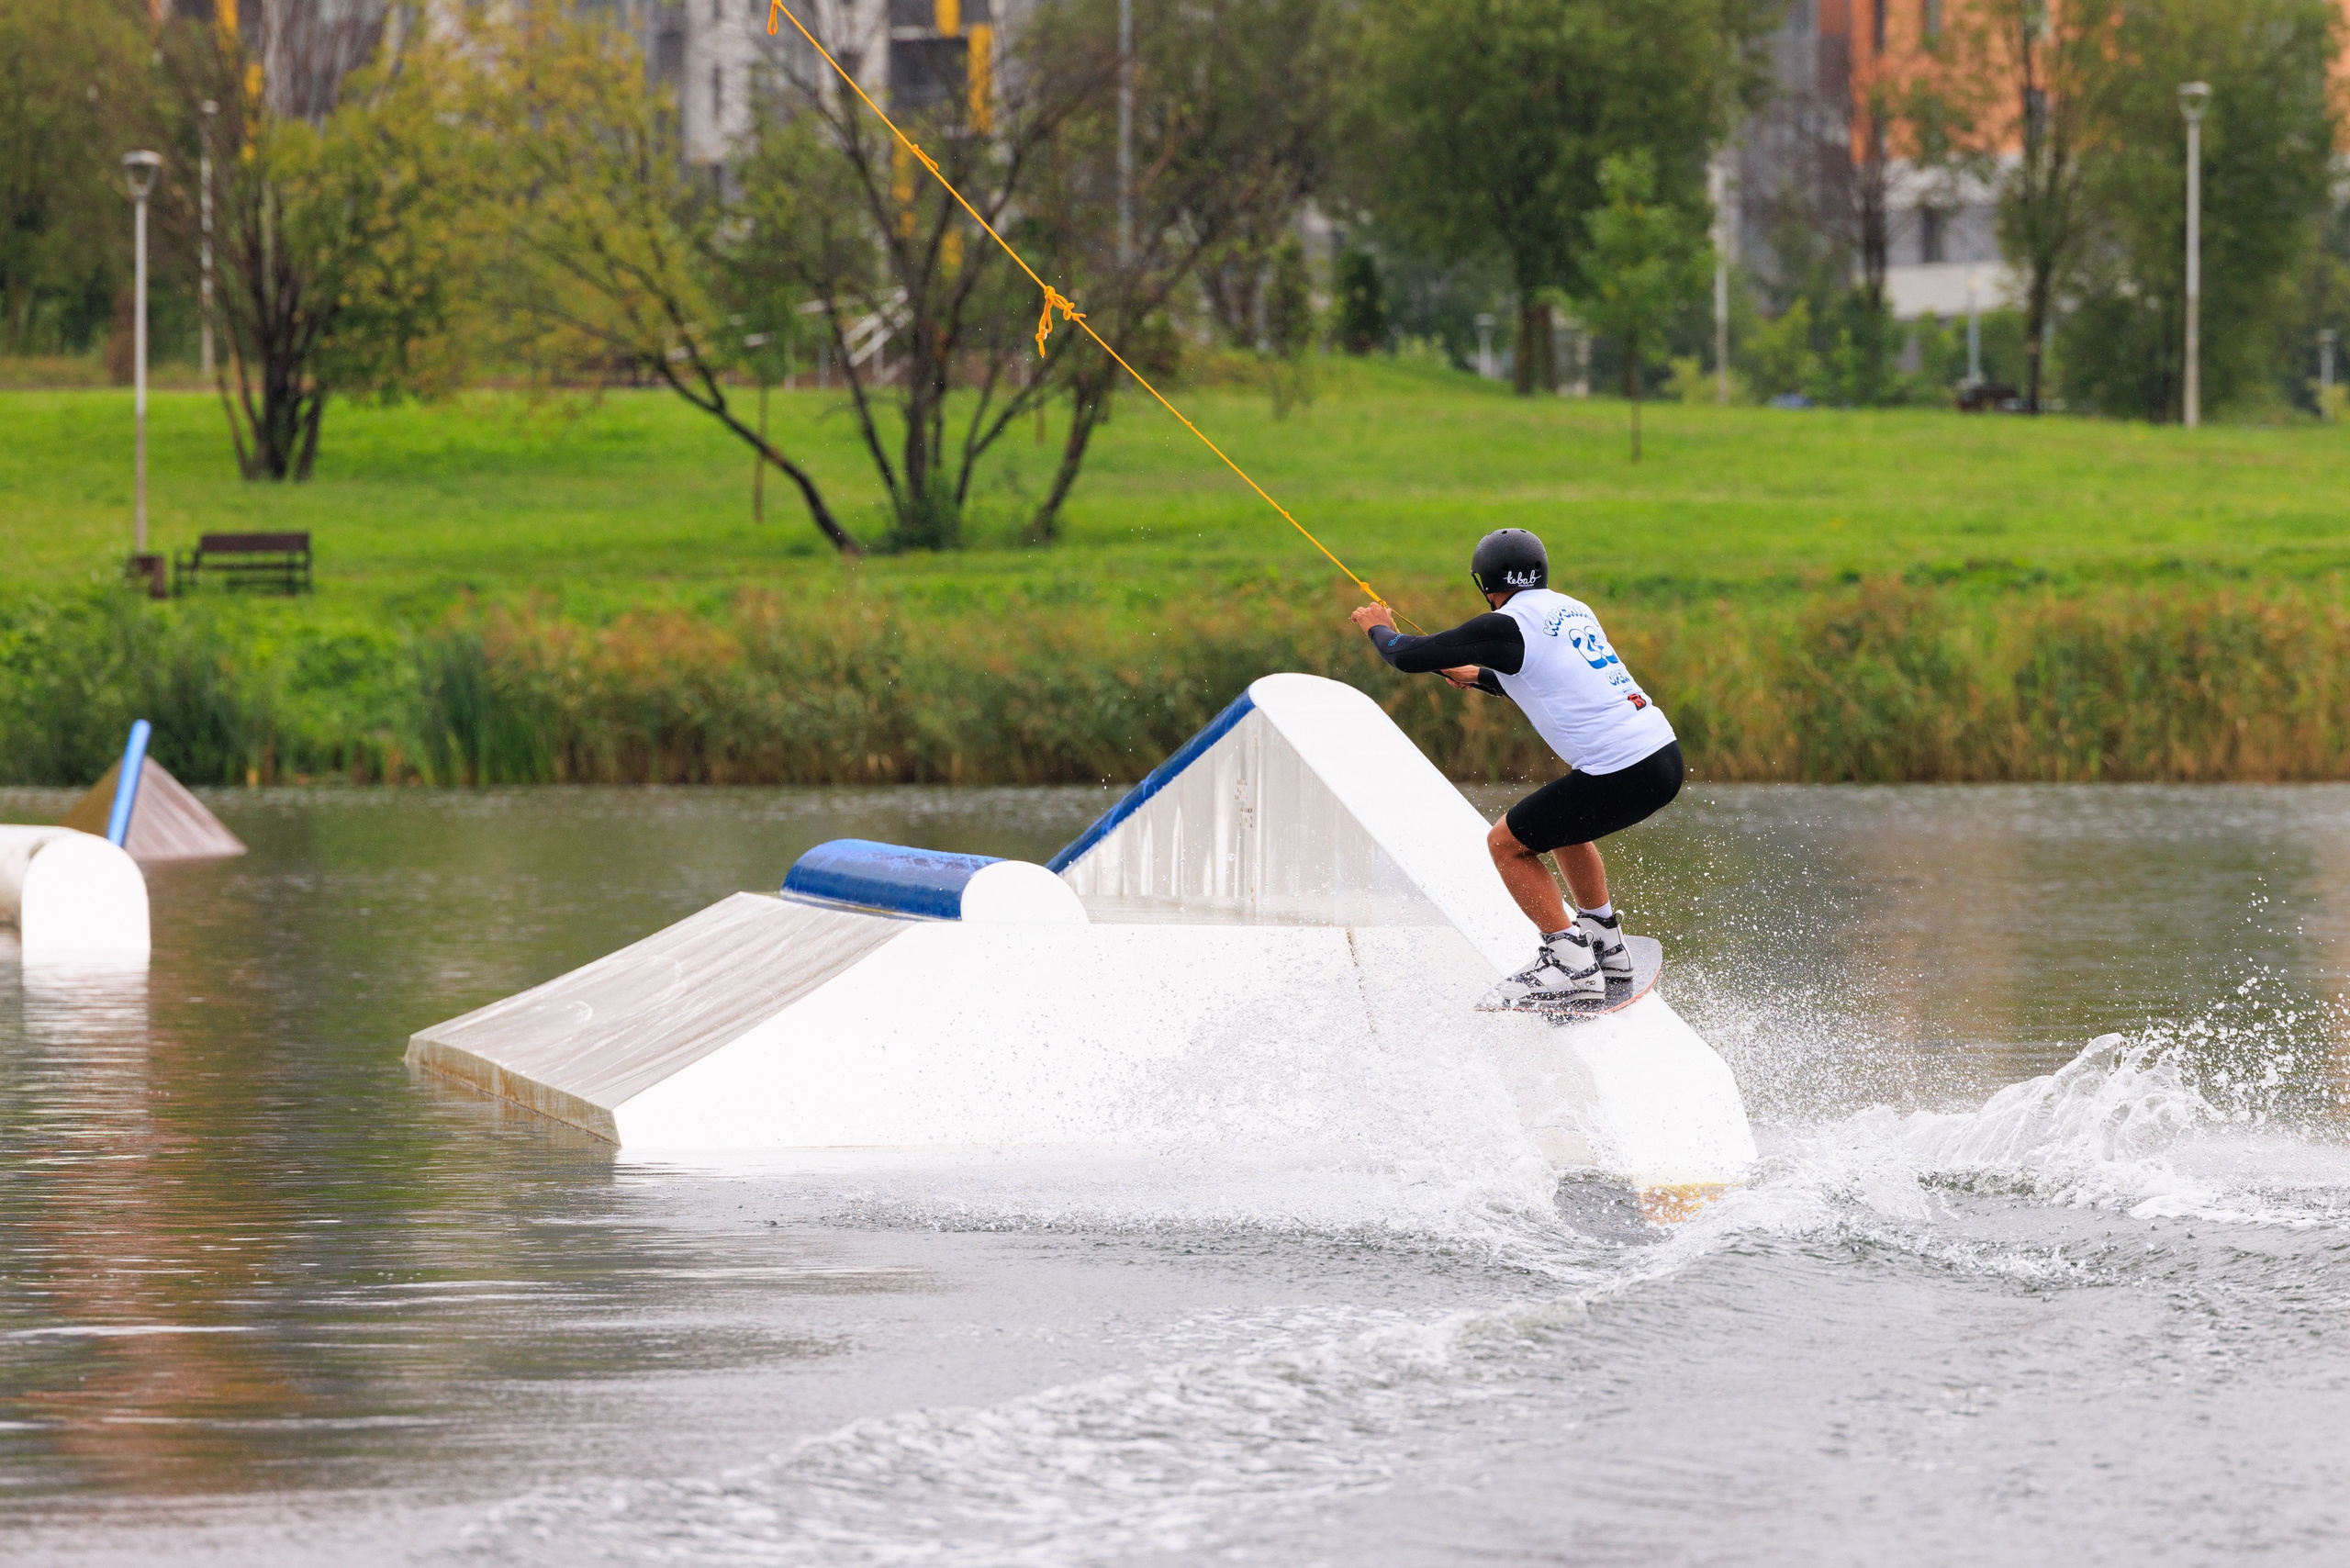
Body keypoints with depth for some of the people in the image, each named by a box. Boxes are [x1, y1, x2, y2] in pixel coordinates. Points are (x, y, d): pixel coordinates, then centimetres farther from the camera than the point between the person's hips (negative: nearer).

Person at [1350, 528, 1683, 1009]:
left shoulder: (1505, 626, -7)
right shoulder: (1574, 611, 18)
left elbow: (1410, 657, 1)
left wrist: (1379, 628, 24)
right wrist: (1479, 676, 52)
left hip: (1621, 777, -8)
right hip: (1666, 754, 8)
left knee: (1507, 843, 6)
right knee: (1564, 822, 32)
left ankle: (1570, 963, 1)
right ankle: (1605, 944, 33)